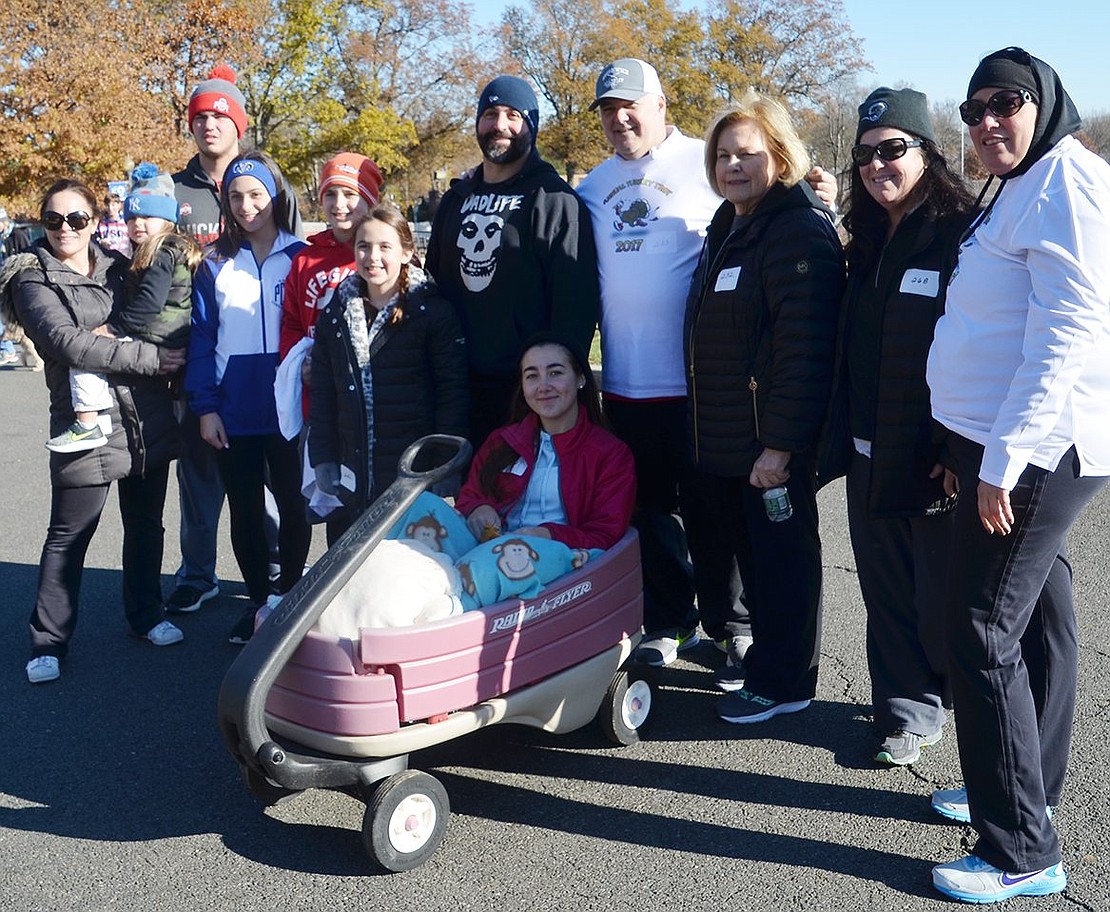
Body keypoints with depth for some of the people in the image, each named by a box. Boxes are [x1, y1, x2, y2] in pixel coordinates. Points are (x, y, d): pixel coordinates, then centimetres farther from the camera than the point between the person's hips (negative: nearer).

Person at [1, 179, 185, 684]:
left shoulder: (119, 268, 12)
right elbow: (68, 343, -17)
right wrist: (149, 357, -18)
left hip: (149, 419, 5)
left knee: (145, 525, 15)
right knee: (68, 535, 1)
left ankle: (146, 614, 32)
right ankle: (48, 642, 12)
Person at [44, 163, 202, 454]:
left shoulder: (161, 255, -12)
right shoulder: (174, 250, 19)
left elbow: (148, 304, -23)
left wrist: (109, 329, -17)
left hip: (156, 342, -11)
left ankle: (88, 426, -17)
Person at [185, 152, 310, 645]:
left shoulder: (300, 257, 0)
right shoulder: (215, 264, 6)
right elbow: (202, 337, 4)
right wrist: (204, 406, -4)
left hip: (286, 409, -2)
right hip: (233, 413, 2)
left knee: (292, 504, 9)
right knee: (244, 510, 11)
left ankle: (288, 596, 25)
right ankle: (258, 600, 24)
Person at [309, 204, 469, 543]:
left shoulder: (434, 312, -3)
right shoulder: (335, 313, 10)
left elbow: (452, 392, -6)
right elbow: (322, 394, 11)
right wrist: (322, 460, 4)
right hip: (350, 476, 4)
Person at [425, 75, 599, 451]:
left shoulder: (555, 200, -7)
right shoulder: (456, 199, 14)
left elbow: (576, 302, -12)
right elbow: (434, 283, 19)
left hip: (528, 389, -6)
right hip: (459, 387, 6)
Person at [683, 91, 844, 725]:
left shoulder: (800, 232, -15)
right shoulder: (729, 227, 15)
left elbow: (803, 346, -22)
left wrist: (780, 443, -24)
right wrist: (707, 427, 19)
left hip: (772, 441, -9)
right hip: (724, 438, 9)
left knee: (780, 557, 3)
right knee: (747, 548, 19)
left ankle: (783, 682, 16)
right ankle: (750, 649, 34)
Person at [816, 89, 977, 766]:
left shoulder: (964, 232, -12)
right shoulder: (869, 241, 13)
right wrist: (839, 441, 16)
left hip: (934, 458, -7)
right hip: (871, 456, 7)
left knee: (941, 598, 6)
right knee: (888, 593, 14)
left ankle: (958, 694, 30)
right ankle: (909, 710, 30)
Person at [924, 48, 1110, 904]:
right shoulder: (1020, 188, 18)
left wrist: (1004, 457, -24)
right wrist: (973, 446, 18)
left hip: (1035, 449, -10)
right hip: (1008, 445, 10)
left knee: (983, 633, -9)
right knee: (1036, 617, 16)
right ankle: (1022, 790, 30)